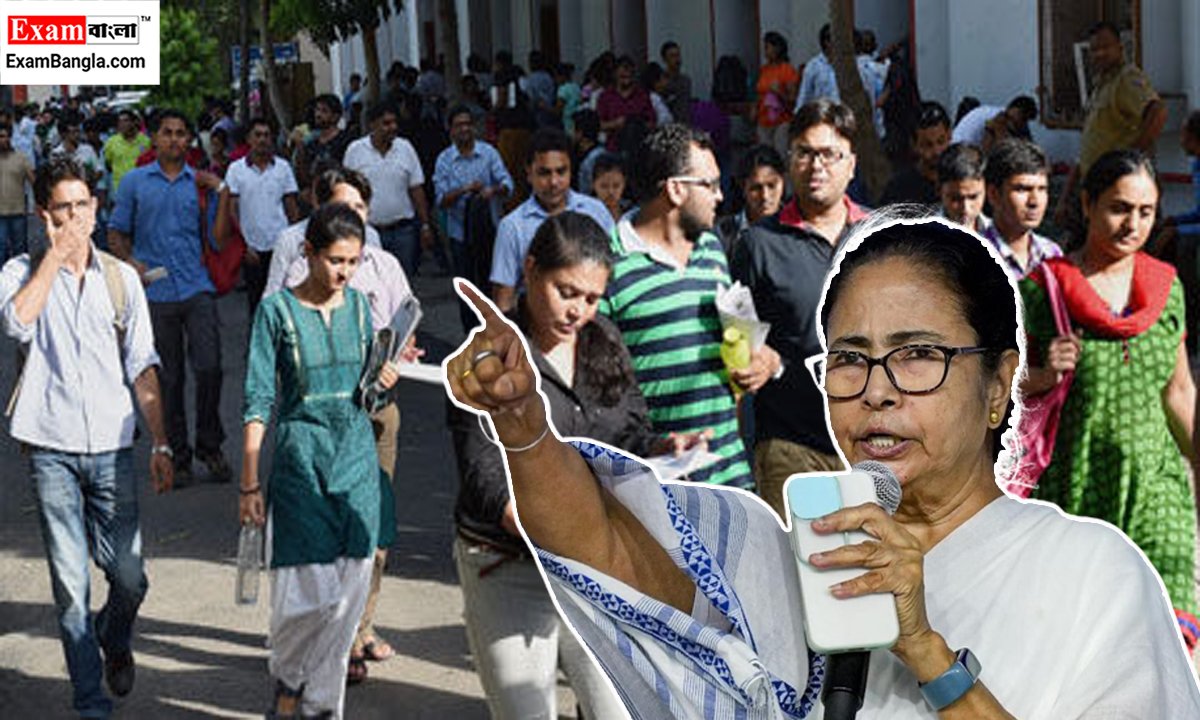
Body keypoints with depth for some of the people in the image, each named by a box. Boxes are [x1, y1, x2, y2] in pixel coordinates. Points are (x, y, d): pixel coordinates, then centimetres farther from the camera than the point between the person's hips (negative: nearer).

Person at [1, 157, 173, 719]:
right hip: (51, 450, -2)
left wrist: (160, 443, 5)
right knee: (70, 587, 0)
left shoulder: (121, 278, 9)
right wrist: (55, 254, -12)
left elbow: (142, 366, 10)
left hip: (111, 447, 2)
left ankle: (114, 640, 34)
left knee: (129, 578, 1)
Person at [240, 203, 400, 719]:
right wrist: (249, 484, -6)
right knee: (310, 591, -7)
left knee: (350, 589, 4)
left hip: (357, 453, 4)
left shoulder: (359, 305, 8)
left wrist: (384, 380, -6)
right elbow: (258, 402, -4)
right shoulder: (278, 310, -5)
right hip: (301, 455, -4)